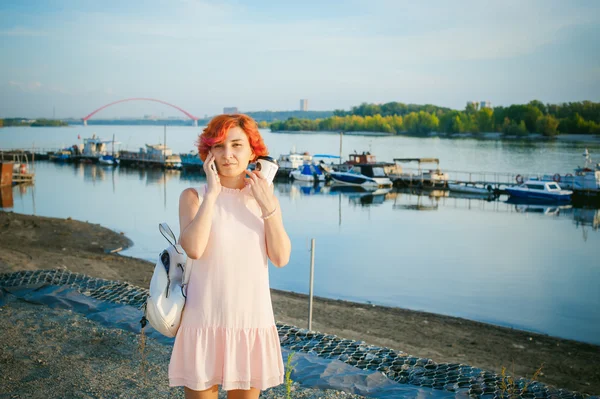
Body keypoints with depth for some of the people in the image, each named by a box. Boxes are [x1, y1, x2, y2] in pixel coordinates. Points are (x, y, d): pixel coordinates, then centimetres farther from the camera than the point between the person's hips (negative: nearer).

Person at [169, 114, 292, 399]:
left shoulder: (265, 197, 3)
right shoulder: (194, 196, -5)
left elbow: (281, 258, -6)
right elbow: (193, 249, -22)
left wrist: (268, 206, -14)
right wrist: (212, 193, -18)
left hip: (253, 322, 3)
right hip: (206, 321, -2)